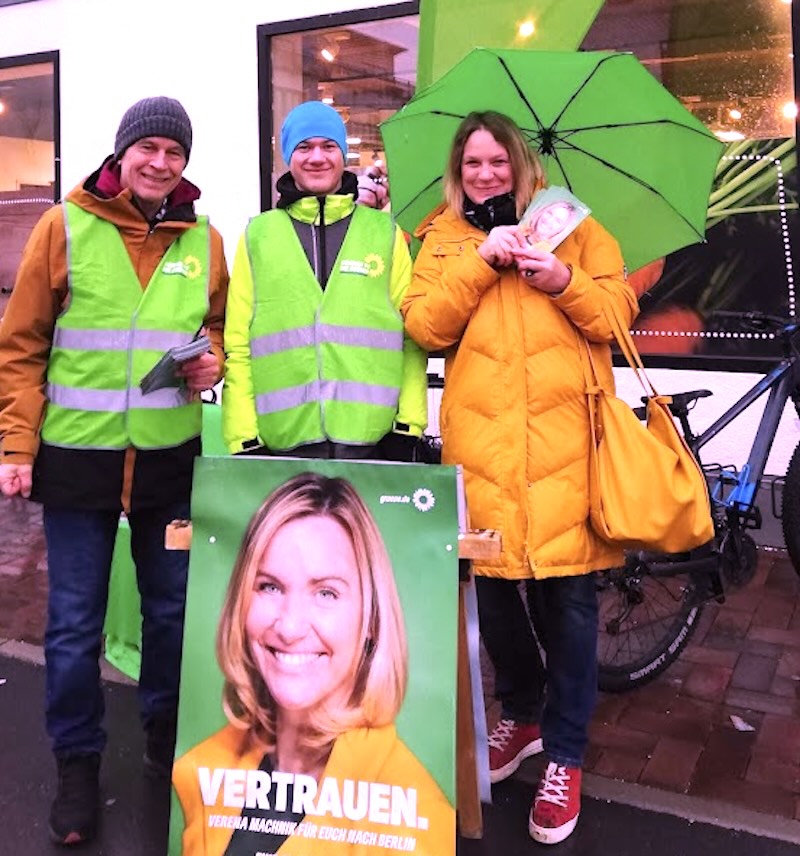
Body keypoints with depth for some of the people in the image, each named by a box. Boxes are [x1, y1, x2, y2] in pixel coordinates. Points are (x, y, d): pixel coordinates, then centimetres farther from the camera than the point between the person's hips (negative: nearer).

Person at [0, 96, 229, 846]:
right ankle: (77, 764, 24)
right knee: (75, 622, 5)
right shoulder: (64, 226, -3)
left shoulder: (203, 237, 5)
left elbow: (221, 325, 18)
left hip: (171, 455, 3)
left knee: (172, 608, 14)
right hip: (77, 455, -2)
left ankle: (166, 736, 35)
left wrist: (213, 359, -5)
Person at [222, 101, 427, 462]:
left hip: (372, 436, 0)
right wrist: (243, 437, -3)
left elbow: (411, 334, 6)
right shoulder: (258, 237, 12)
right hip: (282, 442, 0)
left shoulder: (384, 232, 12)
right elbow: (237, 344, 6)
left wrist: (408, 424, -4)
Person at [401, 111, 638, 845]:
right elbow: (425, 325, -1)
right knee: (493, 584, 11)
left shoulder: (572, 225, 12)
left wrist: (562, 280, -14)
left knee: (567, 594, 1)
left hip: (562, 438, -1)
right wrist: (480, 260, -12)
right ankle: (521, 713, 35)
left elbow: (617, 313, 4)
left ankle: (565, 756, 17)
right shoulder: (441, 239, 14)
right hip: (480, 440, 2)